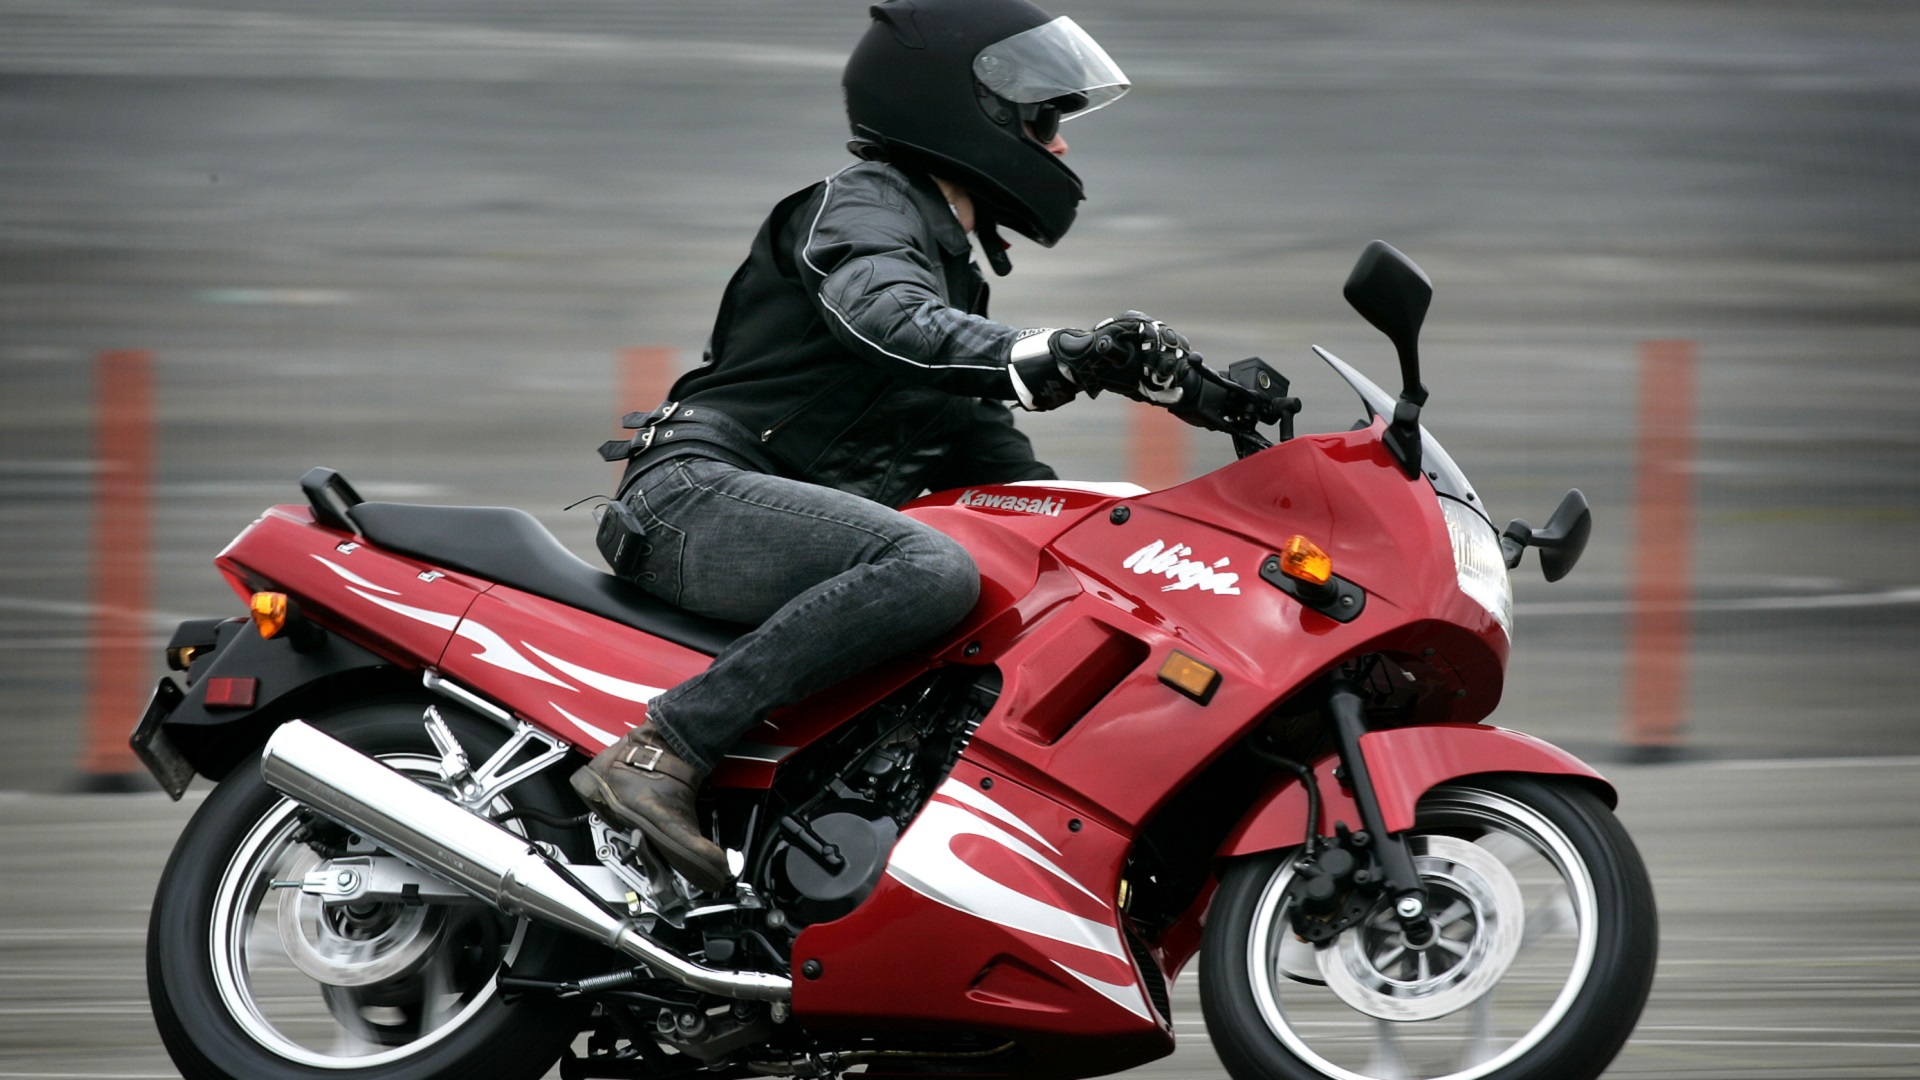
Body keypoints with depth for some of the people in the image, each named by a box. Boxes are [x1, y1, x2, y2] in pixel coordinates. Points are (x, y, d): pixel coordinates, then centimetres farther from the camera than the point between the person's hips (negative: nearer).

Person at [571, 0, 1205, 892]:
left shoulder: (951, 264, 27)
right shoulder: (861, 203, -4)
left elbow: (974, 448, 27)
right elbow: (884, 319, -27)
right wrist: (1049, 359, -42)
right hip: (699, 492, -10)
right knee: (931, 570, -34)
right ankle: (658, 754, -36)